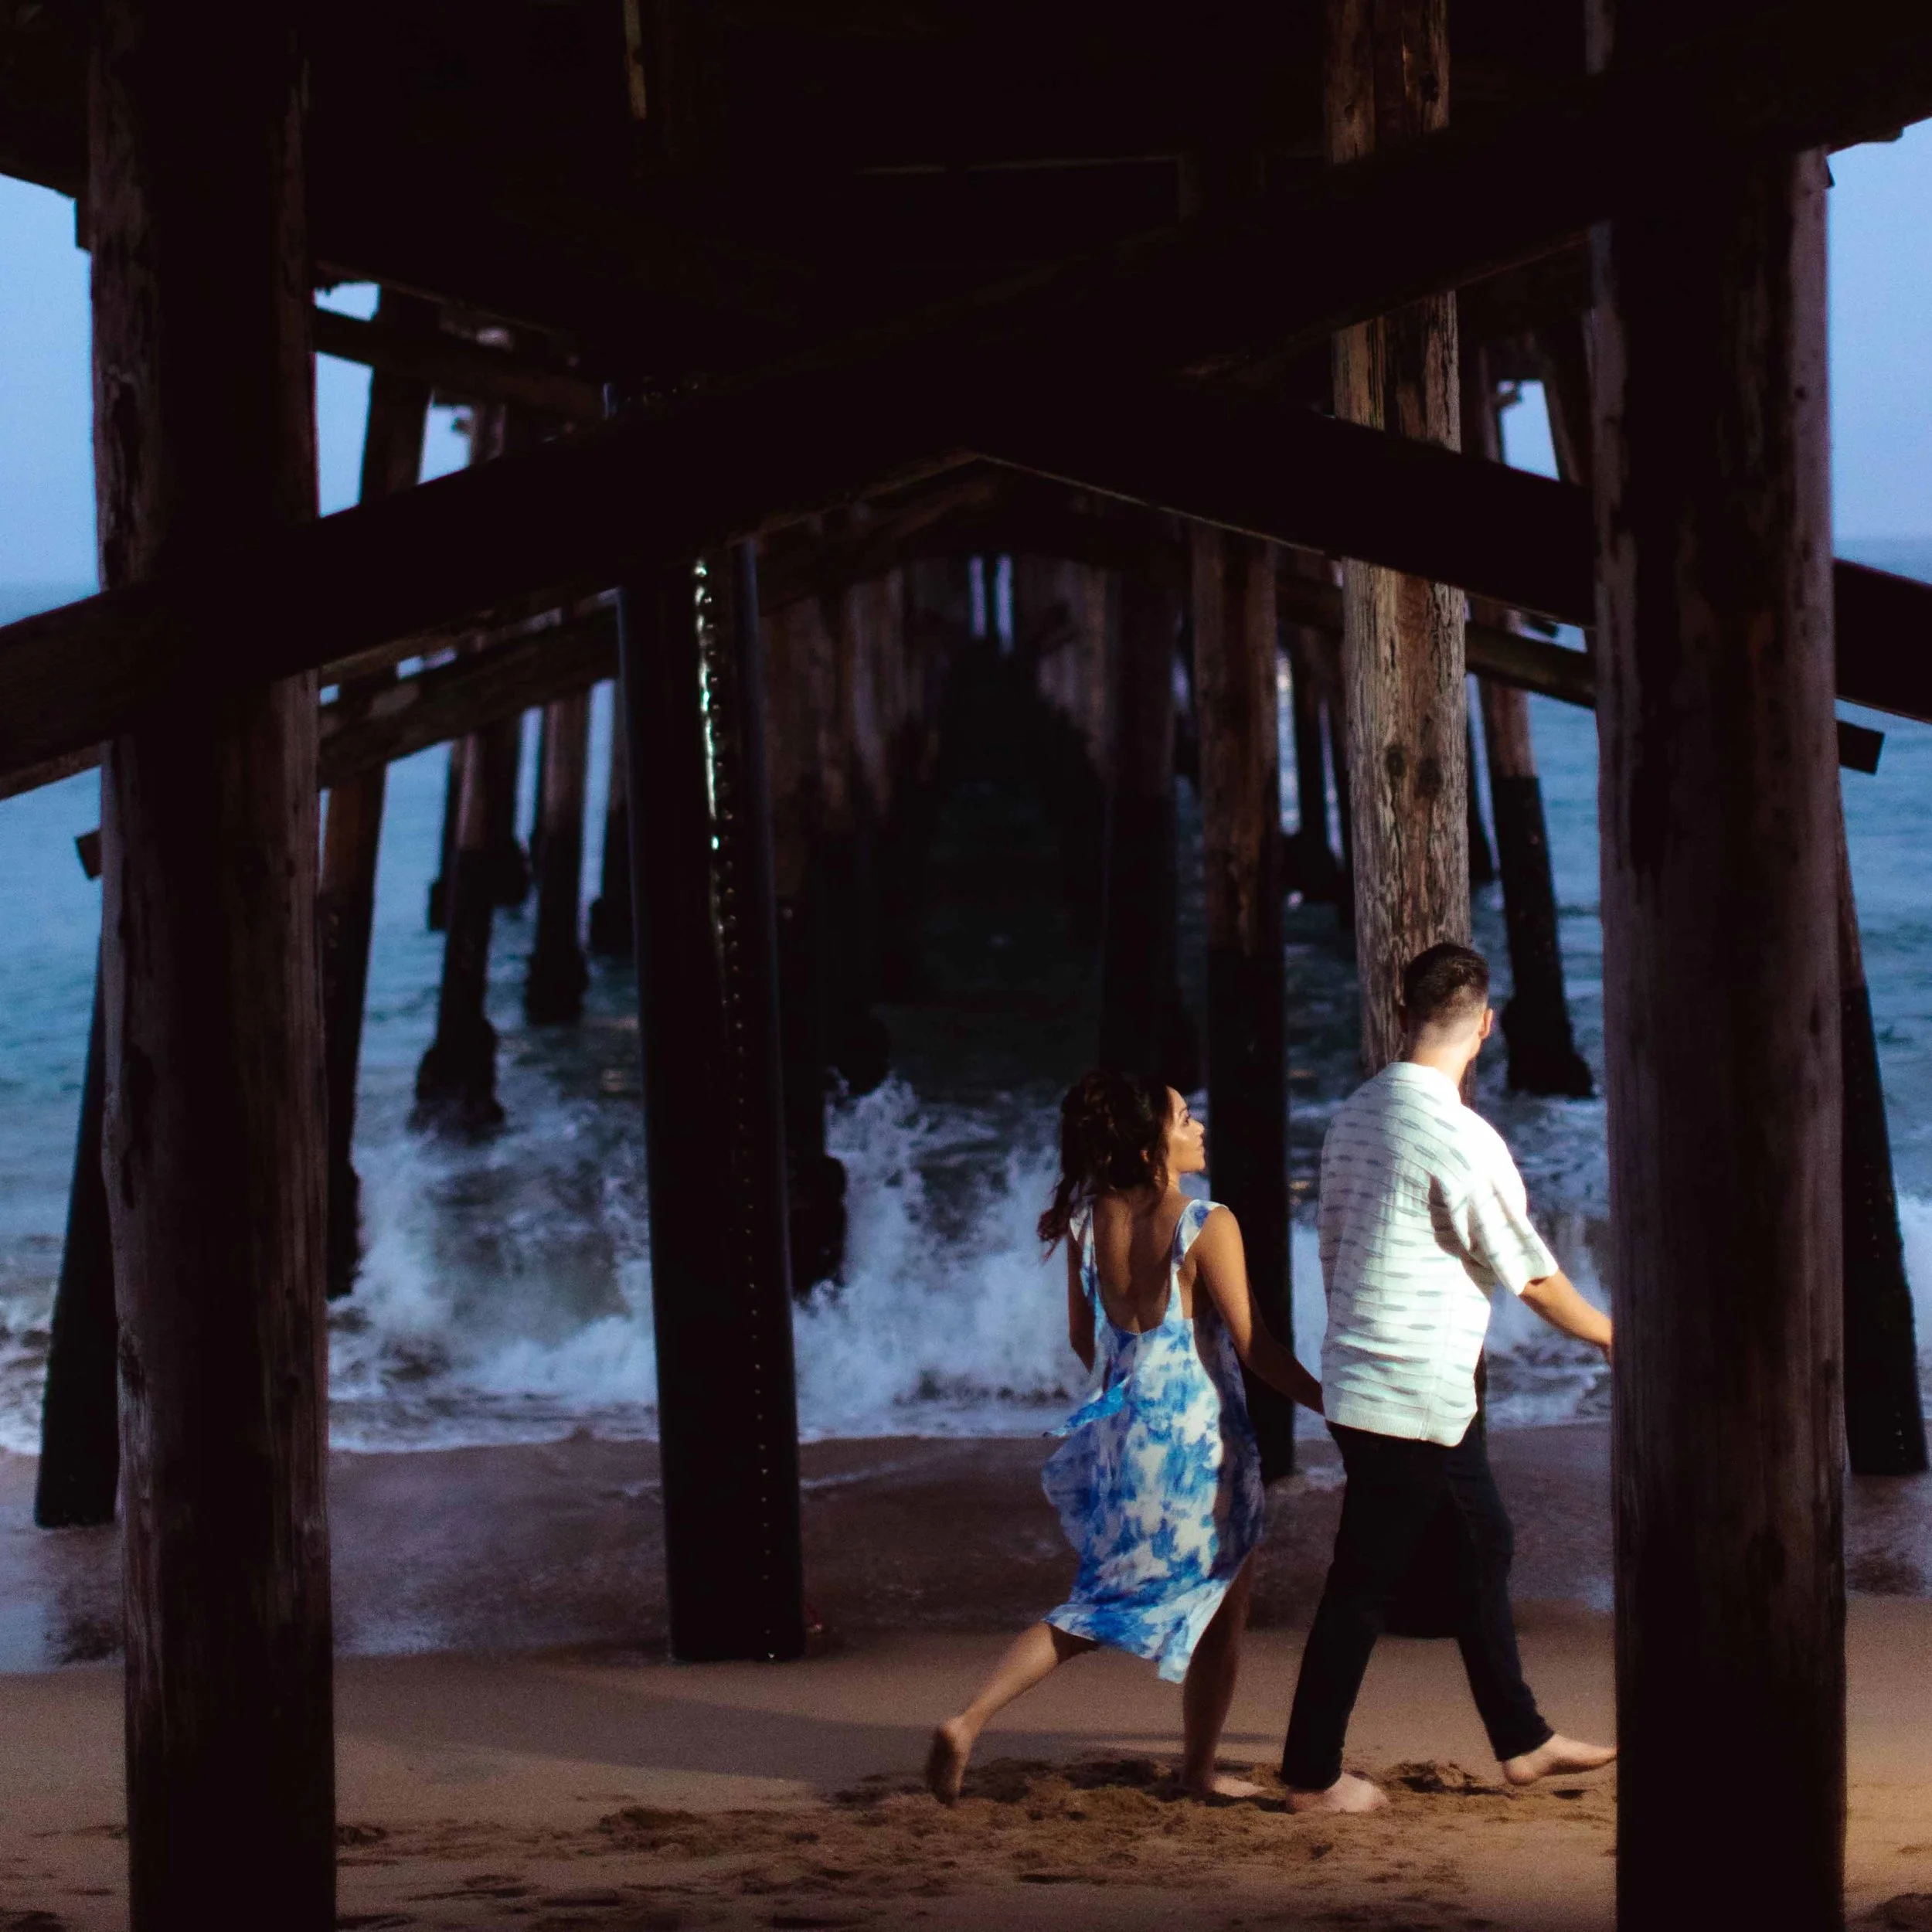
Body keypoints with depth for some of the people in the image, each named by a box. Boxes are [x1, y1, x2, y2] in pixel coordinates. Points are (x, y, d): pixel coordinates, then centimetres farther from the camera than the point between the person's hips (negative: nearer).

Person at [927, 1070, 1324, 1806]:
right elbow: (1254, 1345, -14)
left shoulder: (1088, 1223, -1)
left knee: (1101, 1605, 16)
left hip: (1119, 1433, 6)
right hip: (1200, 1441, -6)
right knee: (1219, 1609, 15)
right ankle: (1199, 1767, 27)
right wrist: (1331, 1403, -3)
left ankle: (967, 1723, 1)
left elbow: (1084, 1341, 10)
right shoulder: (1205, 1227, -17)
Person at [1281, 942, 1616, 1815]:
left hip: (1360, 1375, 9)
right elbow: (1533, 1277, -10)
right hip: (1413, 1399, -9)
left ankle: (1521, 1741, 26)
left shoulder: (1353, 1116, 4)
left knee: (1483, 1545, 18)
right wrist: (1616, 1337, 5)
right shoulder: (1462, 1139, -20)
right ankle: (1312, 1776, 8)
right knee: (1365, 1581, 0)